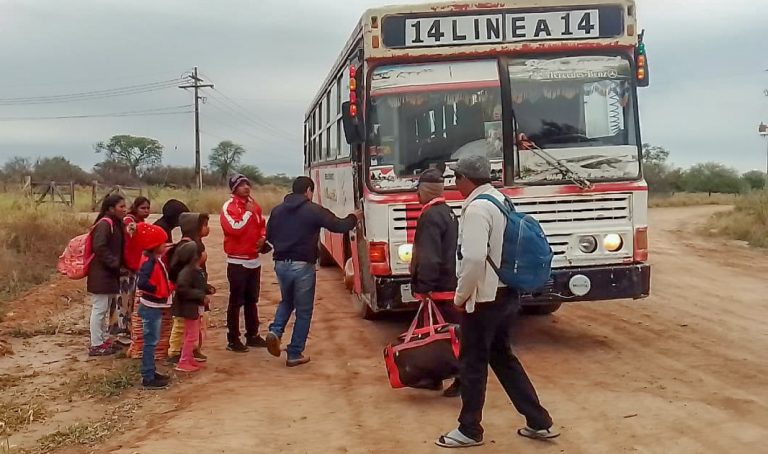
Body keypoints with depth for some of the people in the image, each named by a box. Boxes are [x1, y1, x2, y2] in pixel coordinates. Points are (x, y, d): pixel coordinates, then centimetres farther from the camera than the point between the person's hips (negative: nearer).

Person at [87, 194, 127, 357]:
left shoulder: (115, 224, 14)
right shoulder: (104, 224, -16)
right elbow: (99, 247, -25)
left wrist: (119, 264, 8)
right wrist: (114, 263, -21)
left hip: (109, 273, 10)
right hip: (101, 274, -10)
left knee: (103, 309, 16)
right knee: (99, 309, -4)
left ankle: (102, 340, 26)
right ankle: (96, 345, 1)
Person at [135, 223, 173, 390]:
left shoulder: (156, 260, 9)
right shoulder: (149, 262, -22)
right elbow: (141, 282, -33)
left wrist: (168, 286, 2)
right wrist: (159, 290, -22)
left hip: (155, 306, 10)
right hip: (151, 307, -10)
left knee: (152, 341, 17)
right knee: (150, 342, -4)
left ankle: (150, 372, 27)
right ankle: (148, 378, 1)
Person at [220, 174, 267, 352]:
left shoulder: (254, 205, 9)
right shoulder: (229, 207, -12)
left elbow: (262, 224, 23)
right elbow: (234, 229, -26)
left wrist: (262, 237, 3)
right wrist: (248, 212, -19)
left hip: (254, 260, 7)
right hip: (237, 262, -7)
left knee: (252, 300, 16)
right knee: (236, 302, -2)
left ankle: (252, 335, 26)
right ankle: (233, 340, 5)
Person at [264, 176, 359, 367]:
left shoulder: (277, 210, 6)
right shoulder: (314, 210, -8)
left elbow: (269, 236, 14)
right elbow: (339, 226, -5)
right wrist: (354, 217, 15)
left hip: (281, 264, 5)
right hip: (302, 266, -5)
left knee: (287, 301, 28)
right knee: (303, 311, 8)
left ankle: (275, 331, 3)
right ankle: (295, 354, 9)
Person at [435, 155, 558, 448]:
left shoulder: (477, 208, -18)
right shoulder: (502, 201, 10)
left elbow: (474, 259, -27)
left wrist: (460, 296, -14)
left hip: (484, 298, -9)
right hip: (507, 294, 9)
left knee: (473, 362, 4)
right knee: (502, 357, 18)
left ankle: (469, 430, 17)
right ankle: (539, 422, 21)